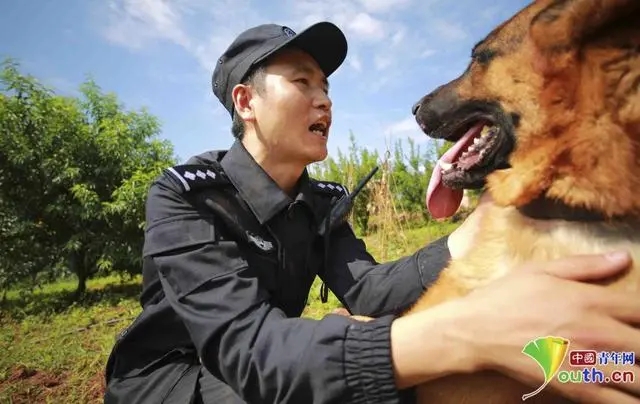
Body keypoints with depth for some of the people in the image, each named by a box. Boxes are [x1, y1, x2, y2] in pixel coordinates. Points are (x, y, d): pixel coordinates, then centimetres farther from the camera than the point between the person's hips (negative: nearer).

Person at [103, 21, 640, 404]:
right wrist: (467, 331, -51)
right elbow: (246, 346, -38)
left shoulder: (323, 202, -6)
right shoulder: (183, 196, -25)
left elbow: (369, 291, -20)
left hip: (282, 360, 5)